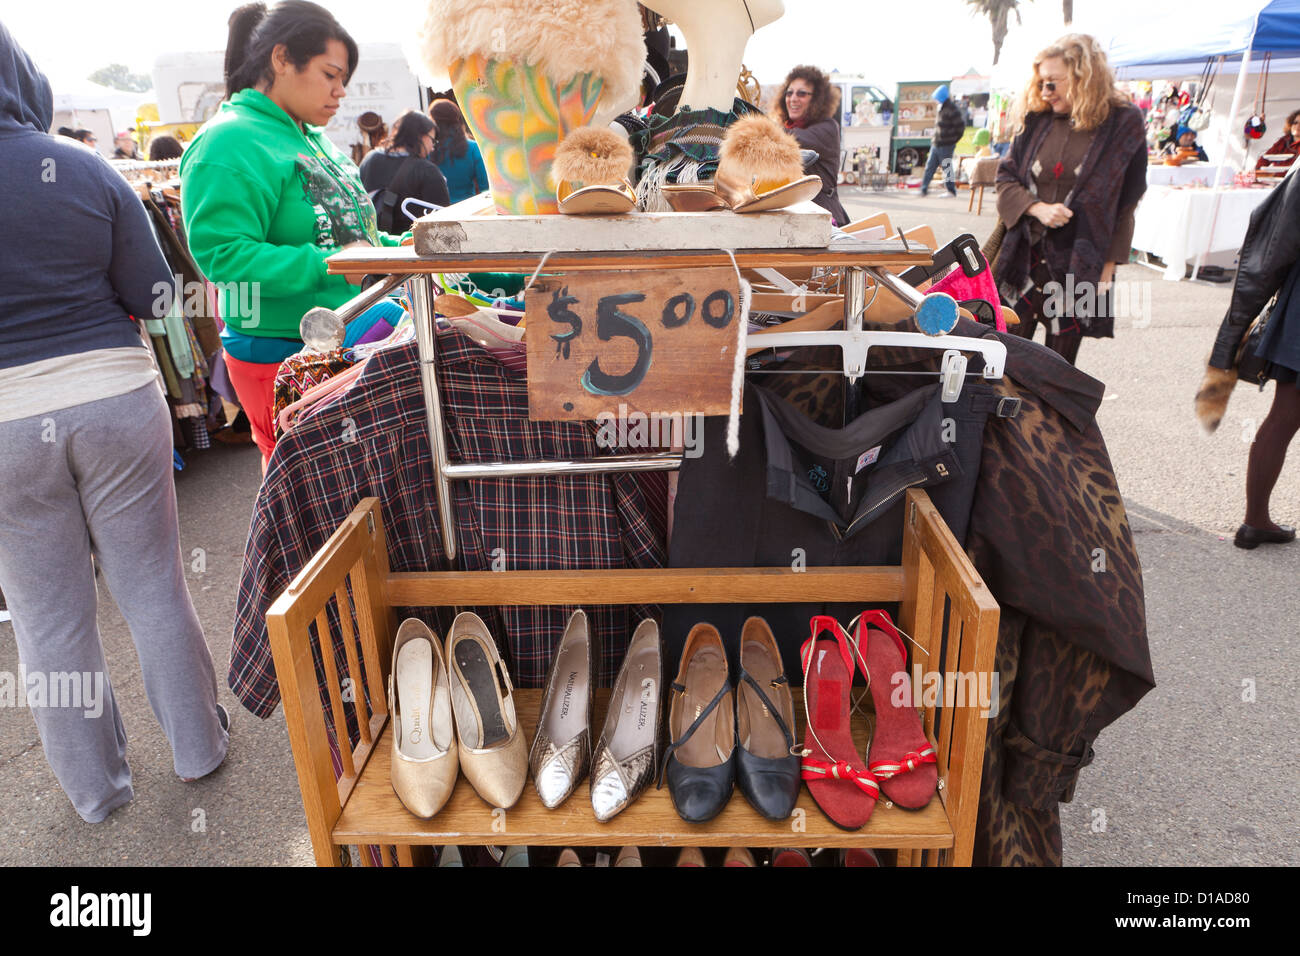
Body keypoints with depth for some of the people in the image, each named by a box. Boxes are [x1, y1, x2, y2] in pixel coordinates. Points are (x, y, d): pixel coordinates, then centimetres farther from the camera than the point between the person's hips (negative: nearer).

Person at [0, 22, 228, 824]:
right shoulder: (90, 171, -5)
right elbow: (151, 296, -2)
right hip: (115, 397, 1)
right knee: (153, 586, 13)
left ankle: (97, 787, 28)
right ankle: (199, 746, 28)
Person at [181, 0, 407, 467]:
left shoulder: (313, 140, 16)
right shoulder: (230, 144, -12)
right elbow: (223, 253, -21)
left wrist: (403, 247, 9)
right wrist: (328, 265, -27)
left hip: (346, 342, 8)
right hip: (281, 356, -8)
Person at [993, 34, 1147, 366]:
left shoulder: (1123, 124, -2)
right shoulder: (1037, 120, 6)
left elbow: (1126, 204, -1)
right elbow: (1006, 177, 8)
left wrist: (1108, 265, -5)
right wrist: (1038, 208, -11)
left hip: (1079, 264, -2)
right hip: (1025, 257, 2)